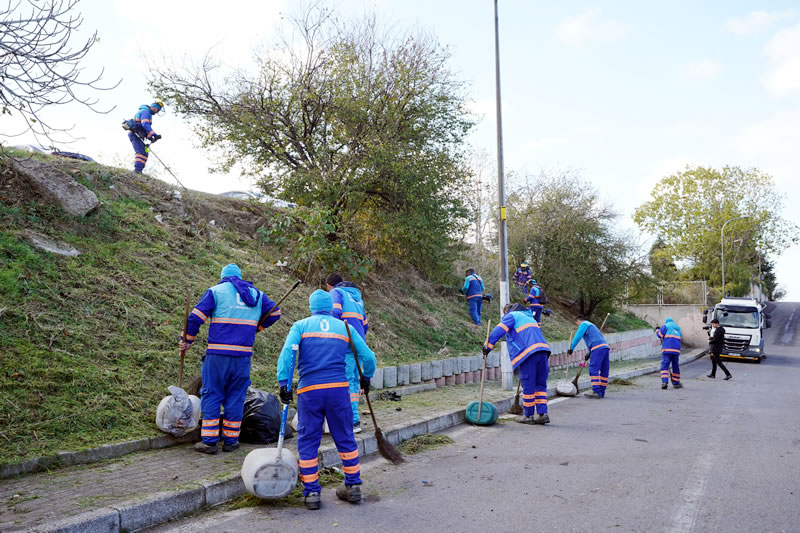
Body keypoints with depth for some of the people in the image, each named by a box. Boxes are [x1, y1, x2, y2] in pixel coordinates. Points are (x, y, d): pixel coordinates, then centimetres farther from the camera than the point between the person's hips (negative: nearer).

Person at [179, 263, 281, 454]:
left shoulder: (216, 291, 3)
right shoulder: (257, 294, 14)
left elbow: (196, 317, -3)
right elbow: (275, 313, 19)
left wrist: (186, 340, 7)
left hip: (218, 354, -3)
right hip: (243, 355, 3)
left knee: (211, 395, 5)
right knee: (235, 397, 10)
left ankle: (209, 441, 5)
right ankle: (230, 440, 14)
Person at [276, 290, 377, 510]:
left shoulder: (300, 326, 7)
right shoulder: (344, 327, 12)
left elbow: (287, 352, -10)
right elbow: (368, 357, 11)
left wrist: (283, 382, -12)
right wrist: (366, 377, 28)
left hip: (309, 390, -1)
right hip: (339, 387, 2)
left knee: (307, 442, 9)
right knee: (345, 438, 14)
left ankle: (311, 492, 11)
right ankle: (353, 486, 20)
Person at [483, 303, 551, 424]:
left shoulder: (511, 316, 10)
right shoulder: (530, 317, 34)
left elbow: (498, 331, -3)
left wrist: (487, 346, -4)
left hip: (528, 353, -7)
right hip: (542, 350, 7)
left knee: (528, 385, 0)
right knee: (540, 384, 11)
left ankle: (528, 416, 7)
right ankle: (542, 413, 5)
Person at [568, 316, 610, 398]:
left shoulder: (583, 324, 7)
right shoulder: (591, 325, 33)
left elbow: (578, 336, -5)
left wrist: (571, 349, -3)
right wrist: (588, 353, 29)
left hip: (598, 348, -9)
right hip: (605, 347, 9)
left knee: (593, 370, -10)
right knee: (604, 371, 8)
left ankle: (596, 392, -15)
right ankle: (601, 392, 13)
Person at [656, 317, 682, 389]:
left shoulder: (666, 326, 6)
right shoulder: (678, 328, 23)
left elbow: (660, 335, -2)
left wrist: (657, 330, 17)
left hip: (667, 349, -4)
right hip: (676, 350, 4)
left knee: (664, 366, -6)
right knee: (676, 367, 12)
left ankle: (664, 382, -21)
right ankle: (676, 383, 16)